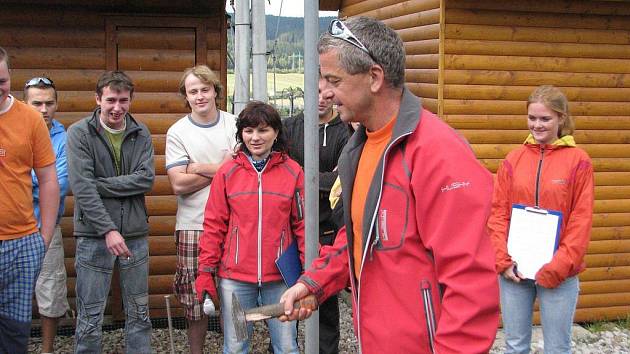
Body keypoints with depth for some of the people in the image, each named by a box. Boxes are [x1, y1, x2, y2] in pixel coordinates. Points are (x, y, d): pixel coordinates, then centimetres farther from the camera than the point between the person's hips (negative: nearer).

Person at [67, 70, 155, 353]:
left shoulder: (141, 134, 6)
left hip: (136, 234, 4)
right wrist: (108, 230, -20)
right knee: (90, 317, 2)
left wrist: (100, 184, -14)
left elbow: (146, 180, -6)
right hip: (94, 235, -3)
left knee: (139, 314, 12)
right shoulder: (79, 133, -5)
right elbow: (81, 188, -14)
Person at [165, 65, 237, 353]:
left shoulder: (233, 125, 4)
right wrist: (220, 170, -7)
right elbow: (179, 184, -8)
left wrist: (198, 168, -9)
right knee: (195, 299, 4)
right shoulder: (177, 132, 2)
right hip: (193, 225, -1)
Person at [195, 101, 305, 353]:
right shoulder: (227, 173, 2)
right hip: (235, 276, 0)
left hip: (280, 276, 0)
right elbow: (214, 225, 3)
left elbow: (302, 224, 3)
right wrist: (206, 271, 1)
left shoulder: (292, 171, 1)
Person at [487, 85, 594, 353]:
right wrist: (503, 260, -7)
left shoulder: (578, 160, -3)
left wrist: (559, 267, -12)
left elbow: (581, 221, -6)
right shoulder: (514, 159, 4)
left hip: (558, 273, -2)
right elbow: (498, 214, 4)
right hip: (513, 269, 3)